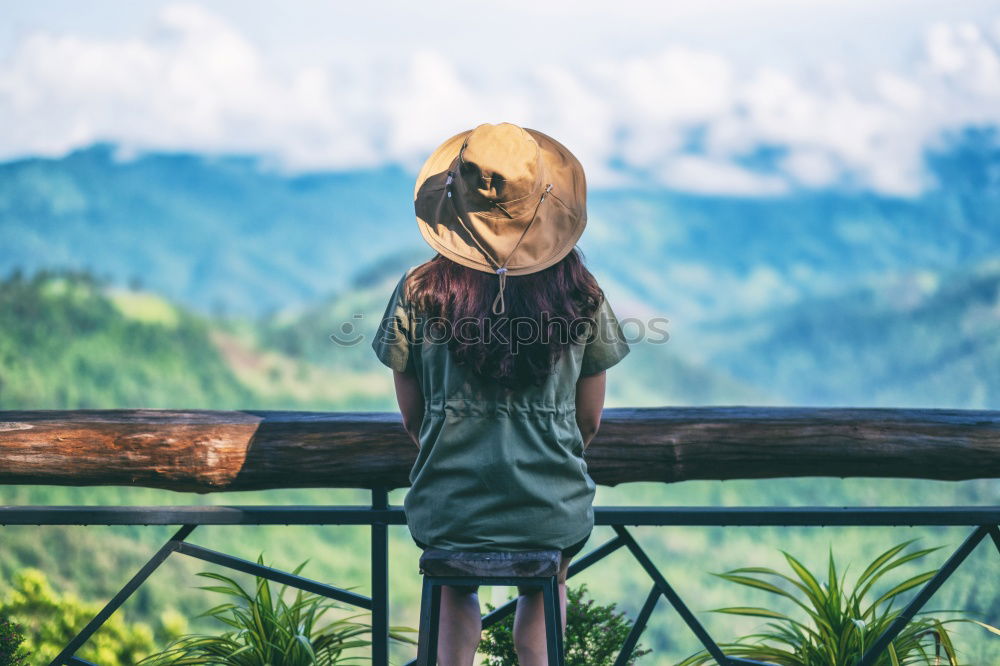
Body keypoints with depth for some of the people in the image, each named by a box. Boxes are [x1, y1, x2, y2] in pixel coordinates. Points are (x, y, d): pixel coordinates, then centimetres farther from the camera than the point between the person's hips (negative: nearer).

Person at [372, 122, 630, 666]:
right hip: (555, 515, 0)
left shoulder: (418, 290, -7)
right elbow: (589, 421, 4)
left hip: (447, 514, 0)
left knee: (456, 587, 38)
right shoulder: (580, 291, -6)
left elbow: (412, 418, 3)